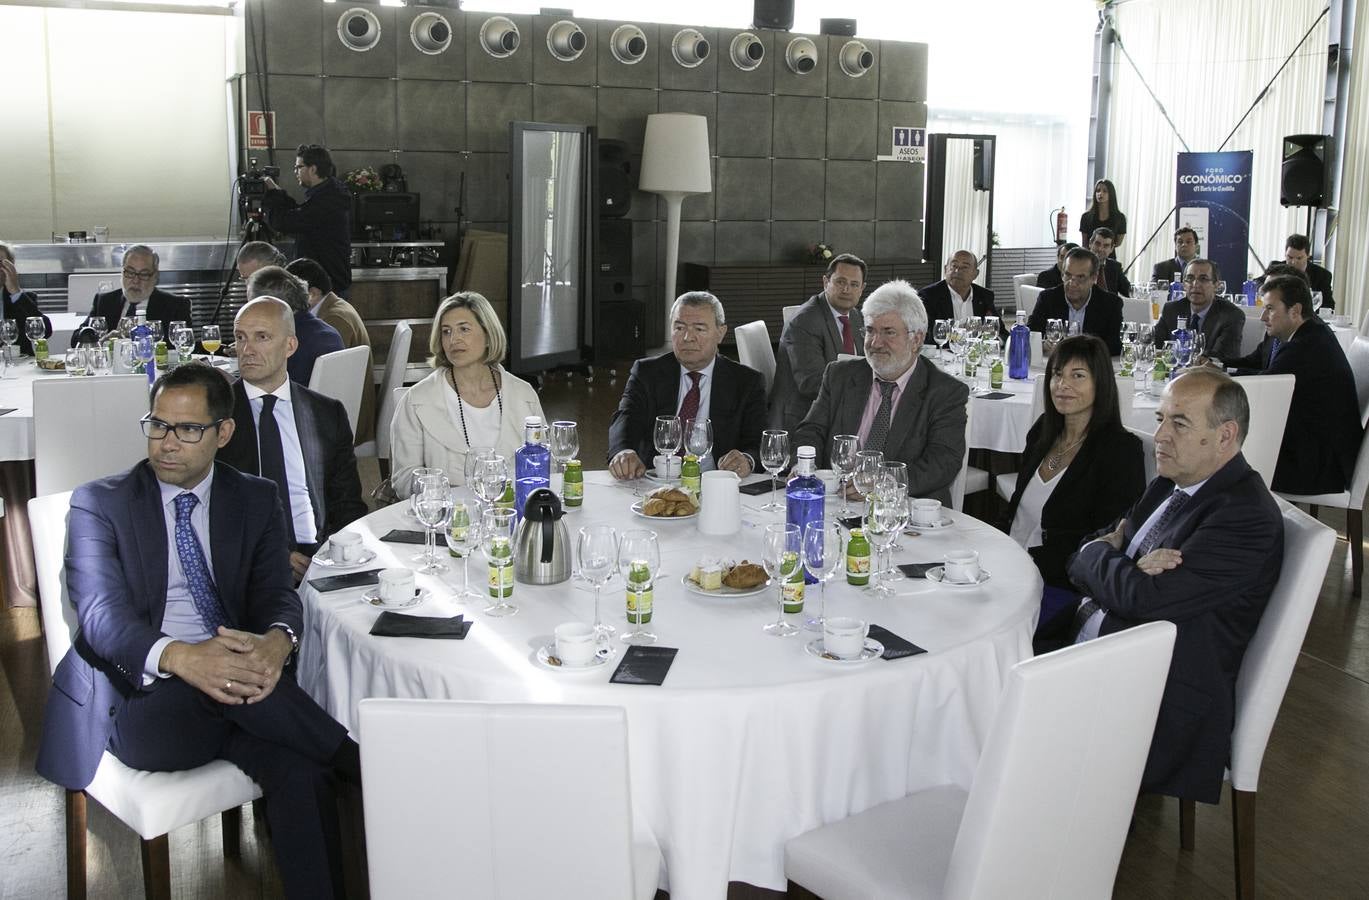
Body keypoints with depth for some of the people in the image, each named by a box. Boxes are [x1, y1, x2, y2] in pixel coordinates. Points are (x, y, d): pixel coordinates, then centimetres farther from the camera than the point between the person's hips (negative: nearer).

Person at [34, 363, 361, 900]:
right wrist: (180, 657, -33)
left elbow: (276, 594, 2)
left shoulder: (256, 500, 12)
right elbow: (103, 617, -10)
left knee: (301, 772, -30)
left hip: (234, 685, 2)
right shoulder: (99, 504, 3)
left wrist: (278, 641, -25)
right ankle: (367, 770, -23)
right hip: (140, 703, -2)